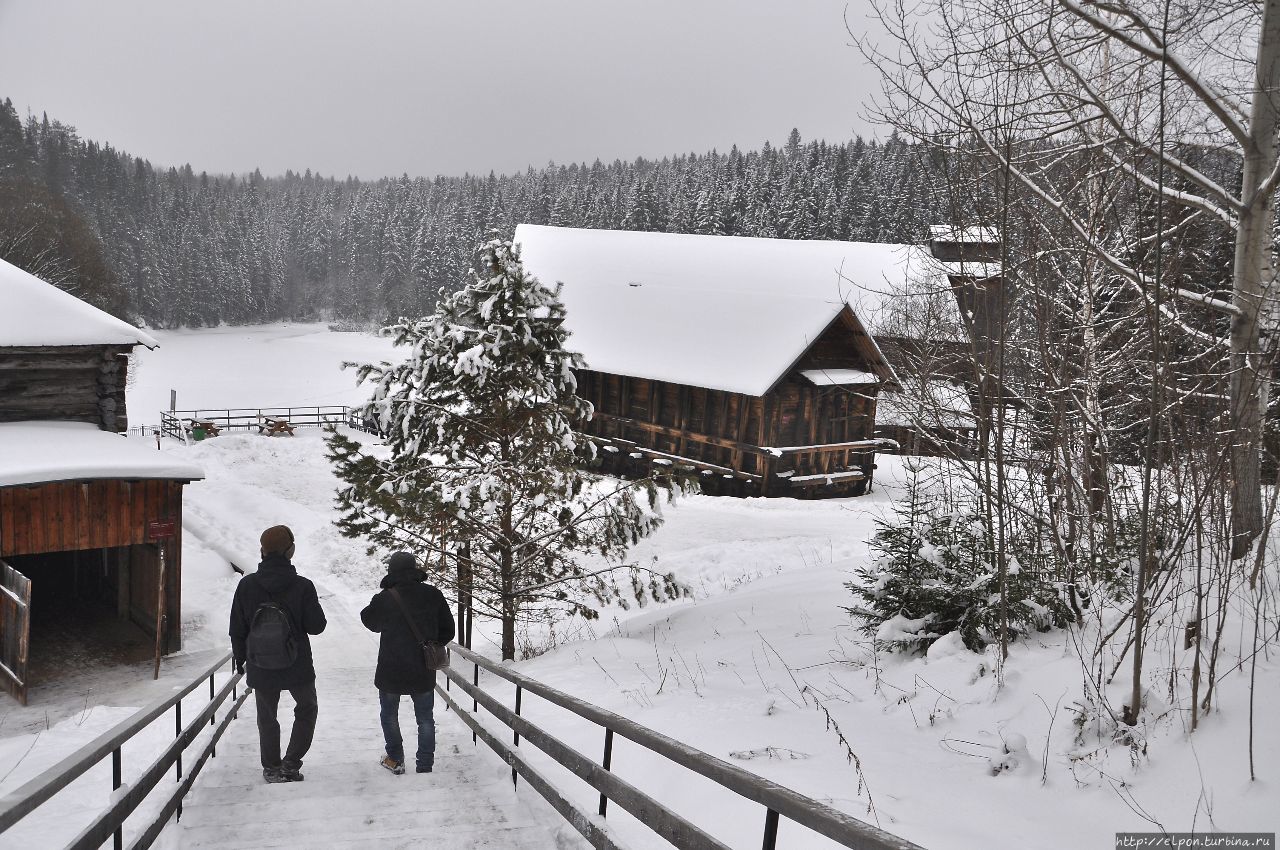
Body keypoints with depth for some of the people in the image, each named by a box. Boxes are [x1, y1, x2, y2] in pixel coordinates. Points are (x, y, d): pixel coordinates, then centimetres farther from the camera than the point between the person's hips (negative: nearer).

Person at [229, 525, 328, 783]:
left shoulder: (247, 585, -7)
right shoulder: (302, 586, -14)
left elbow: (237, 629, 0)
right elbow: (316, 626, -9)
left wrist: (240, 659, 14)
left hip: (261, 667, 2)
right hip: (297, 665, -1)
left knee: (267, 718, 17)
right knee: (307, 709, 19)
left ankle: (272, 769, 21)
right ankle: (291, 764, 9)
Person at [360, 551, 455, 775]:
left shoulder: (384, 599, -16)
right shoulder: (433, 595, -8)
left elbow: (370, 621, 5)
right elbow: (447, 631, 1)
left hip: (391, 672, -2)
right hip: (424, 673, 2)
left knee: (389, 715, 21)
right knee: (425, 719, 14)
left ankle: (395, 759, 27)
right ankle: (425, 767, 14)